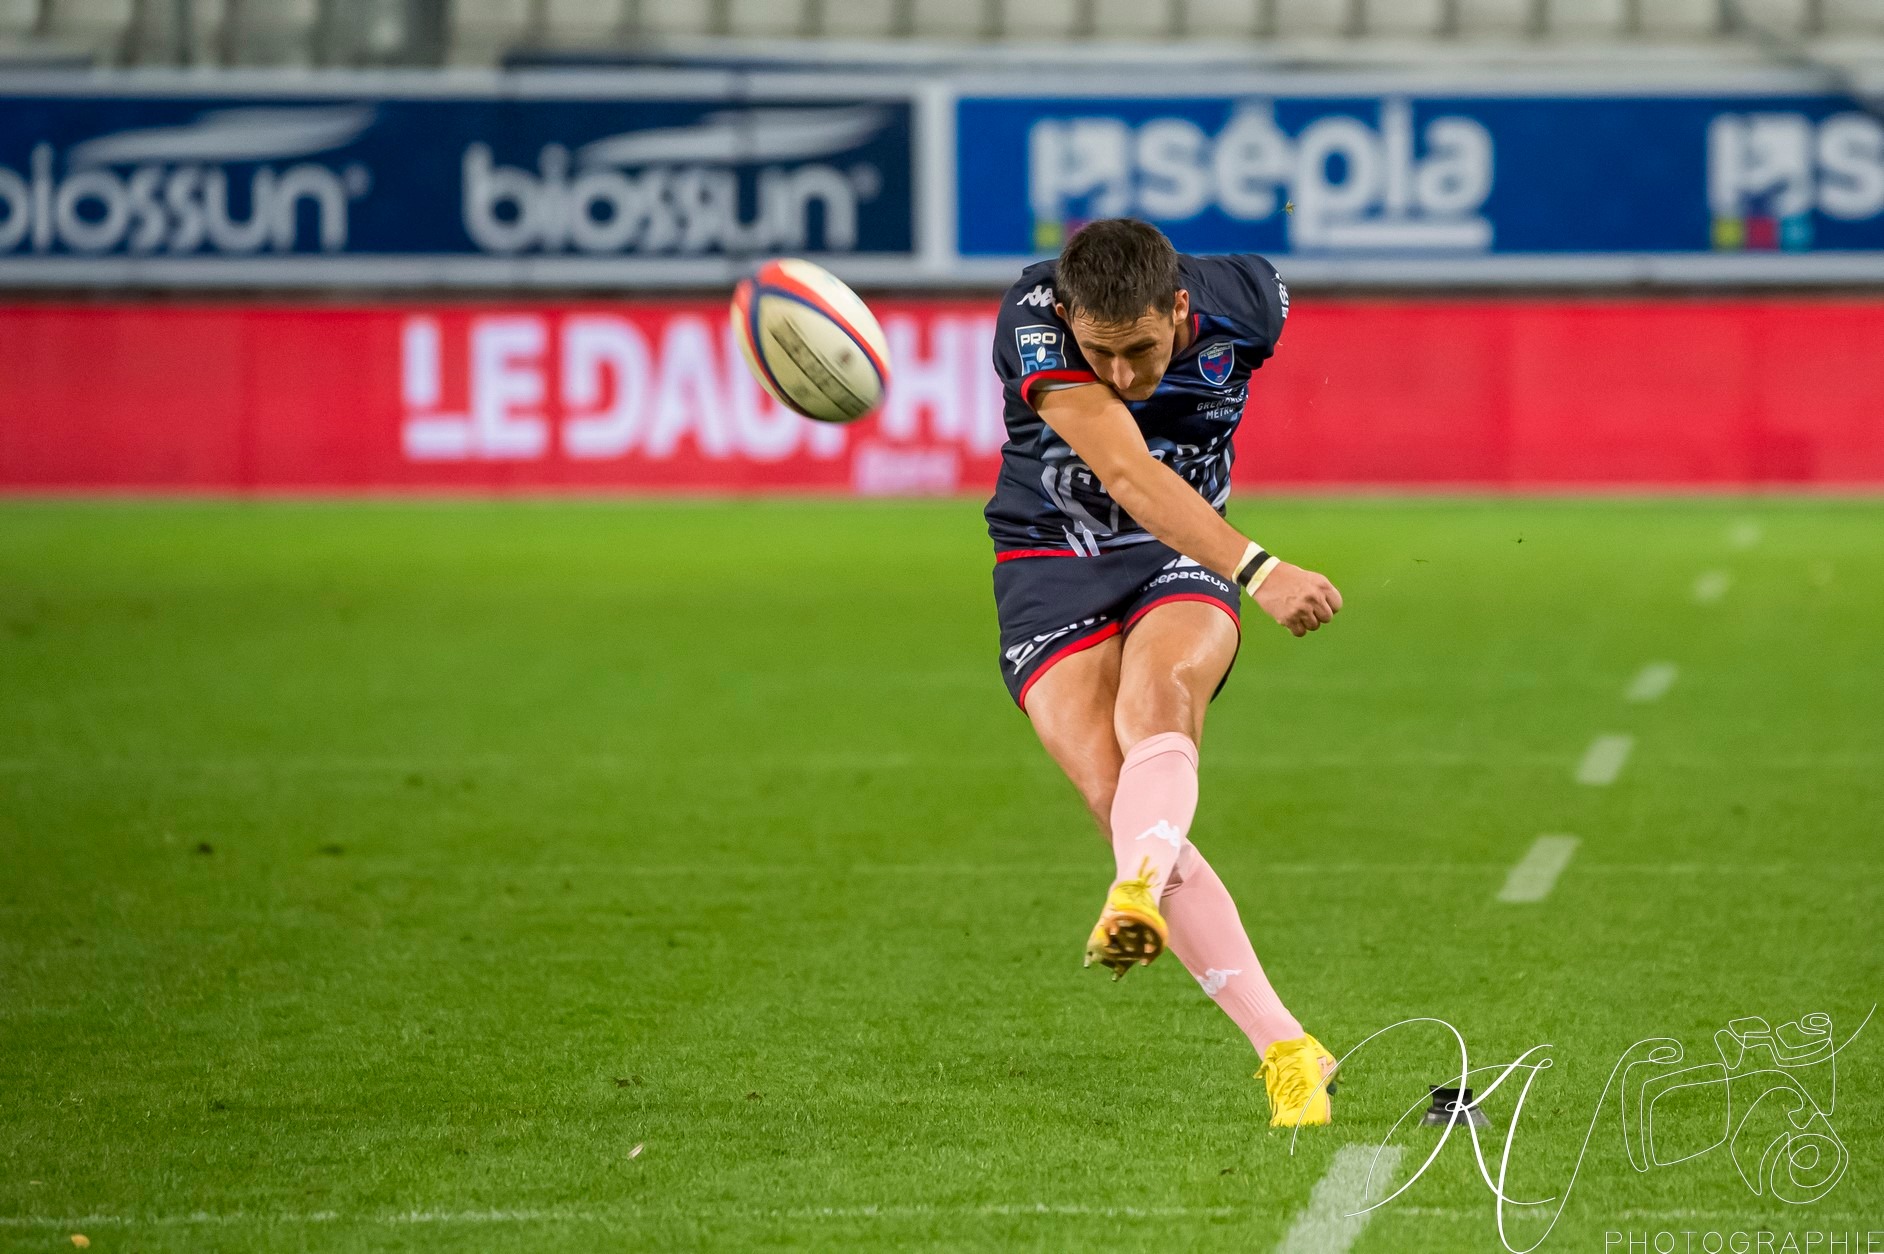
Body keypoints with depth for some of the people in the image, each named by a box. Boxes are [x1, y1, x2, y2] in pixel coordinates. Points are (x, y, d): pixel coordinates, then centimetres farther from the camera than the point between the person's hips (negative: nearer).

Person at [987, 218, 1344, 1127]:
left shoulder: (1246, 304, -14)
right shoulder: (1033, 319, -25)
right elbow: (1127, 475, -36)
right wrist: (1257, 571, -48)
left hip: (1184, 555, 1)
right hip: (1051, 565, -1)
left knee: (1155, 696, -34)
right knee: (1114, 799, -21)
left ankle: (1136, 899, -63)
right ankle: (1285, 1055, -21)